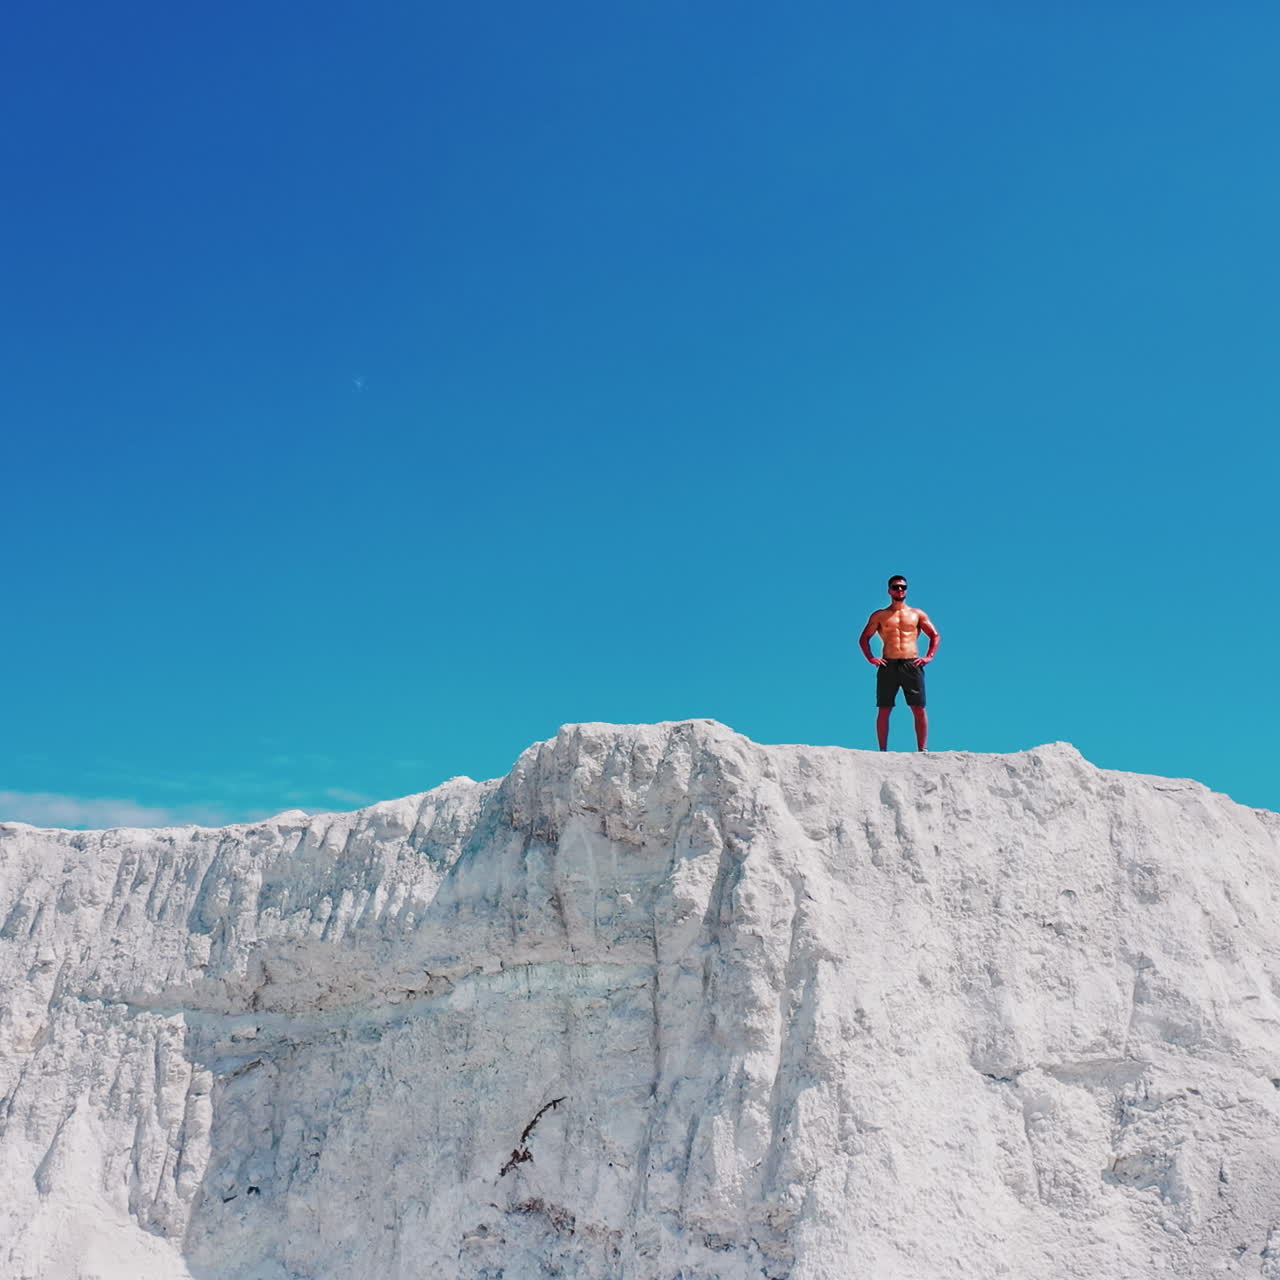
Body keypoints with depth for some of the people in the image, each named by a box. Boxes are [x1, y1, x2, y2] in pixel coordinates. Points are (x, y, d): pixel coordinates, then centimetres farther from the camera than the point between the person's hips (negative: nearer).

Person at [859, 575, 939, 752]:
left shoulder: (917, 614, 15)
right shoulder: (880, 616, 12)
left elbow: (935, 635, 19)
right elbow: (864, 638, 15)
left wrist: (929, 656, 5)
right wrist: (870, 658, 1)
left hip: (912, 665, 0)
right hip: (888, 666, 0)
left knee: (919, 709, -5)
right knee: (883, 710, -2)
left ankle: (922, 749, -1)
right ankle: (883, 750, 1)